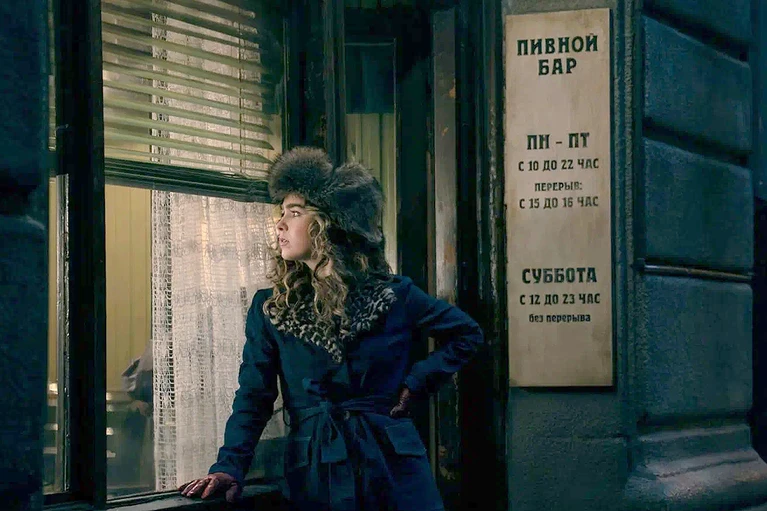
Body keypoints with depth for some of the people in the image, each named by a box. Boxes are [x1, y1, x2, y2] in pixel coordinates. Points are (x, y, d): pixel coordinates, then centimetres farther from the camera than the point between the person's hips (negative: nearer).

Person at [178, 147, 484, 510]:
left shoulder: (396, 296, 1)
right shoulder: (270, 308, 3)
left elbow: (468, 334, 14)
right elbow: (253, 397, -1)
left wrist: (417, 383, 1)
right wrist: (229, 467, -15)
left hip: (394, 467, 0)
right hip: (315, 476, 1)